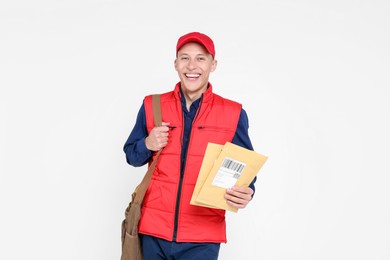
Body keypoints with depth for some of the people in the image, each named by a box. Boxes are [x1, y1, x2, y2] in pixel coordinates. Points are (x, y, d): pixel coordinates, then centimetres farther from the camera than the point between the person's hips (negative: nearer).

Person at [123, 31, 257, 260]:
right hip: (154, 230, 2)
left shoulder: (233, 113, -2)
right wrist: (147, 145, -10)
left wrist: (245, 194, -17)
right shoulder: (152, 105, 3)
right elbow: (131, 156, 12)